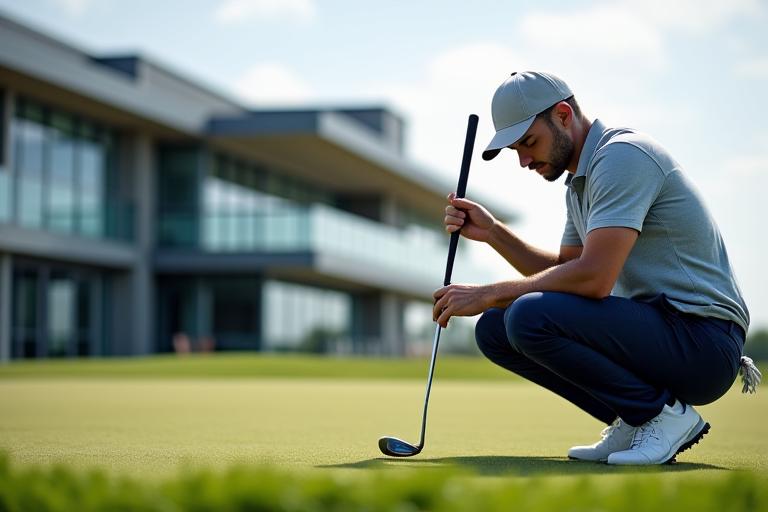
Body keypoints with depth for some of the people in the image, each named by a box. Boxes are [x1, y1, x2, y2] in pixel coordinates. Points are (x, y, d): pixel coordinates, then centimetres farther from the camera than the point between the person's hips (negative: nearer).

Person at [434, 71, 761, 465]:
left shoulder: (623, 155, -15)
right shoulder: (580, 181, 16)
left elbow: (594, 278, -24)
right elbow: (563, 272, 22)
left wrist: (487, 294, -15)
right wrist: (492, 232, 8)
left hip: (701, 338, -10)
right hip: (652, 325, 10)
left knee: (530, 318, -27)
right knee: (494, 328, 5)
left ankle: (663, 413, -9)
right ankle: (634, 424, 6)